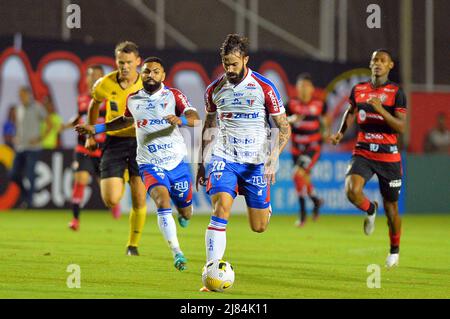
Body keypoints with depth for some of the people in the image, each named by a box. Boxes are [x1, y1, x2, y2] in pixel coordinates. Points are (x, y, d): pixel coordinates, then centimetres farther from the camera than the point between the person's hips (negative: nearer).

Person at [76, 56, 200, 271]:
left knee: (186, 212, 12)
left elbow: (194, 118, -18)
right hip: (150, 164, 0)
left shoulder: (173, 95, -4)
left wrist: (180, 120, -40)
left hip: (177, 162, 0)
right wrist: (96, 129, 22)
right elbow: (126, 120, 26)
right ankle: (177, 253, -27)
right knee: (162, 200, -27)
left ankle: (183, 213, 53)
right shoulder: (133, 100, 5)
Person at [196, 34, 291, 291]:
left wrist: (274, 159, -17)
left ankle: (265, 206, 43)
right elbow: (208, 127, 18)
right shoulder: (214, 90, 3)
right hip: (224, 158, 1)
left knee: (259, 227, 5)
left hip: (256, 161, -1)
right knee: (221, 210, -22)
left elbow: (285, 128, -4)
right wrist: (202, 163, 16)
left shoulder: (264, 87, -7)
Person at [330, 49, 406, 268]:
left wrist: (381, 110, -24)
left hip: (389, 155, -2)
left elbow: (401, 127, -12)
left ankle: (394, 251, 28)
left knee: (391, 206, 6)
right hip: (363, 152, 2)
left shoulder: (396, 92, -5)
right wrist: (341, 132, 10)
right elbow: (351, 111, 26)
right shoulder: (358, 90, 6)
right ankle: (370, 210, 11)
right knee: (352, 191, -25)